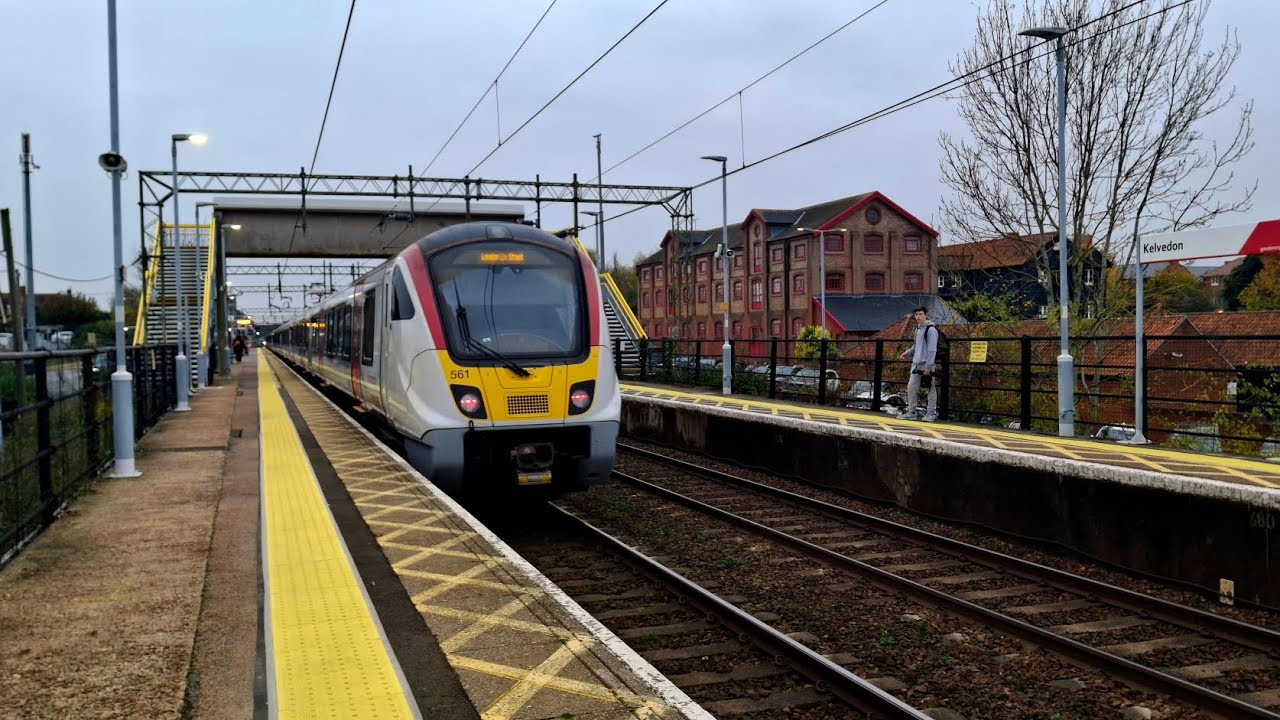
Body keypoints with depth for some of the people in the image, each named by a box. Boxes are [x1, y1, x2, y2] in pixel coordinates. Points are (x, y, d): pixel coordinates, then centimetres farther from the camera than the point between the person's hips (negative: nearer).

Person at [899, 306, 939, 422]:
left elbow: (932, 349, -15)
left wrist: (928, 367, -18)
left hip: (927, 364, -8)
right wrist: (908, 352, 11)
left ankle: (931, 413, 5)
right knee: (911, 387, 6)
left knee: (931, 389, 0)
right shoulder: (917, 329, 15)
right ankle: (911, 412, 14)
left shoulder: (931, 330, -10)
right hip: (916, 364, 8)